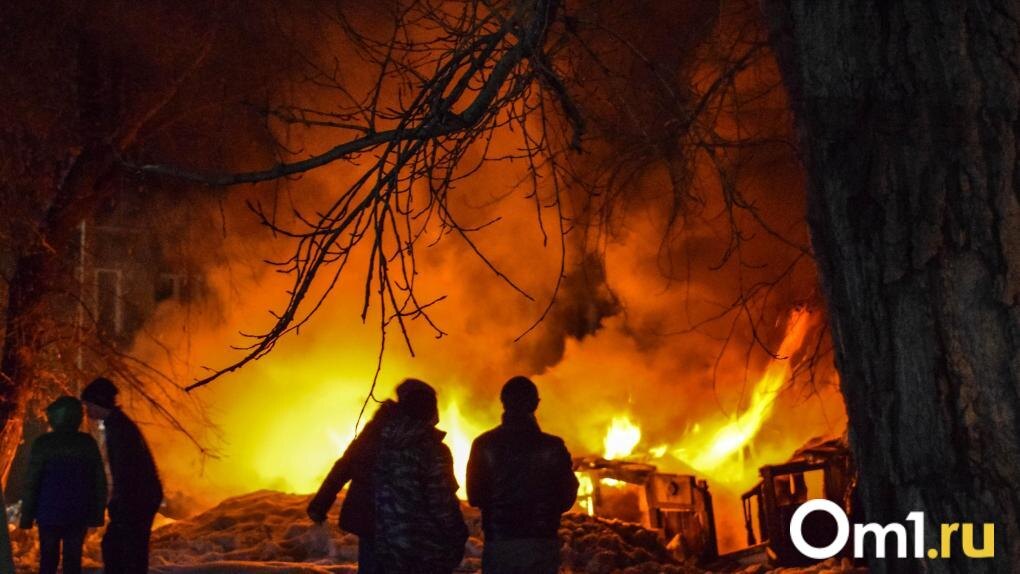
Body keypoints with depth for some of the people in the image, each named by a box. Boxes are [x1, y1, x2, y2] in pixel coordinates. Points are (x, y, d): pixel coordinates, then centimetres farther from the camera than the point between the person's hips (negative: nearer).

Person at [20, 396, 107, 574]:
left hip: (50, 513, -2)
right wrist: (98, 512, 10)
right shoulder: (88, 443, 1)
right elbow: (100, 481, 4)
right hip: (79, 514, 2)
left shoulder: (43, 444, -6)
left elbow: (32, 482, -6)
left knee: (48, 560, 7)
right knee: (73, 560, 6)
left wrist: (27, 514, 0)